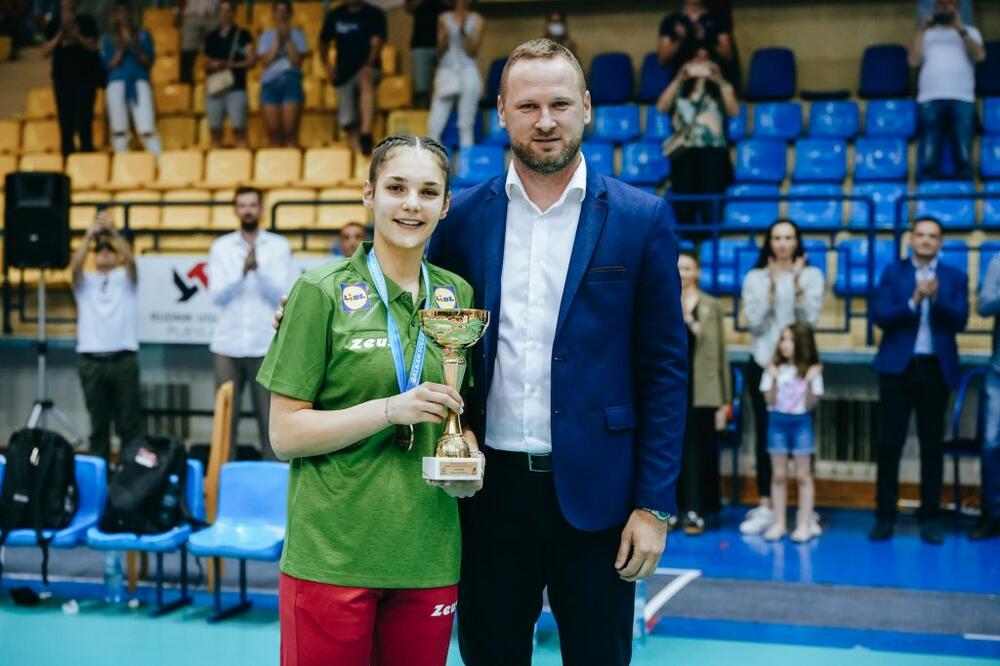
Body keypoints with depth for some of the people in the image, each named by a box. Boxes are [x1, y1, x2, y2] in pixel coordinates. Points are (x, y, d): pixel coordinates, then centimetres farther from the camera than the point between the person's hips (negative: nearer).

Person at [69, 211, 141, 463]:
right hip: (92, 361, 1)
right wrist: (88, 236, -23)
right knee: (98, 423, 4)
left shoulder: (125, 278, 10)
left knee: (128, 422, 0)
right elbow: (74, 267, -10)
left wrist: (113, 231, -26)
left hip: (123, 359, -1)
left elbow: (130, 259, -12)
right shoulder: (85, 281, 12)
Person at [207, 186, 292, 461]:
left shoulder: (279, 246, 3)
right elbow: (217, 295, -3)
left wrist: (258, 269, -24)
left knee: (269, 417, 2)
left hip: (266, 346, -1)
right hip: (227, 345, 1)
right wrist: (243, 272, -20)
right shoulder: (220, 247, 7)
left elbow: (280, 294, -6)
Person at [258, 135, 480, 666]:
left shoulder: (458, 295, 7)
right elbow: (285, 434, -8)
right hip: (332, 556, -4)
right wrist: (391, 408, -20)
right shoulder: (321, 292, -5)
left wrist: (468, 456, -4)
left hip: (429, 556, 4)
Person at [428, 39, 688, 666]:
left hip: (594, 492, -1)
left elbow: (664, 369, -2)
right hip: (490, 489, 2)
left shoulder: (641, 219, -2)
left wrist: (654, 504, -6)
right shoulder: (463, 217, 3)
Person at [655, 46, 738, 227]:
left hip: (713, 151, -1)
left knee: (710, 202, -12)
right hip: (684, 151, 1)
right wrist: (677, 80, -5)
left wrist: (720, 82, -10)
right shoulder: (681, 87, 17)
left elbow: (734, 111, -2)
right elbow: (661, 107, 1)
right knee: (683, 203, -7)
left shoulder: (721, 87, 15)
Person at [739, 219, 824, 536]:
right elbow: (755, 321, -8)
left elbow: (811, 319, -7)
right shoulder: (755, 278, 4)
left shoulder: (811, 275, 4)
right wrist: (773, 285, -14)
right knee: (764, 436, 2)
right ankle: (765, 507, 5)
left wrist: (796, 282, -16)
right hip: (762, 363, 1)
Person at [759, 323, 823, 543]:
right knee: (778, 475, 6)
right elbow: (770, 400, -6)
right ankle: (779, 523, 12)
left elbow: (810, 404, -8)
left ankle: (805, 523, 7)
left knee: (803, 476, 3)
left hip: (800, 422, -2)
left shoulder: (811, 370, -4)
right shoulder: (773, 369, 0)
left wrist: (809, 382, -20)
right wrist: (774, 379, -17)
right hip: (777, 422, 2)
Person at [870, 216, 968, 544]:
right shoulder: (893, 272, 6)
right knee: (890, 443, -1)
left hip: (936, 369, 1)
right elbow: (879, 315, -5)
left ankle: (930, 518, 11)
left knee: (932, 446, 4)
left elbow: (960, 321, -4)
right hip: (898, 367, -1)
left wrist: (936, 298, -19)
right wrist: (913, 302, -19)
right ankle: (885, 517, 6)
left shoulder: (955, 278, 7)